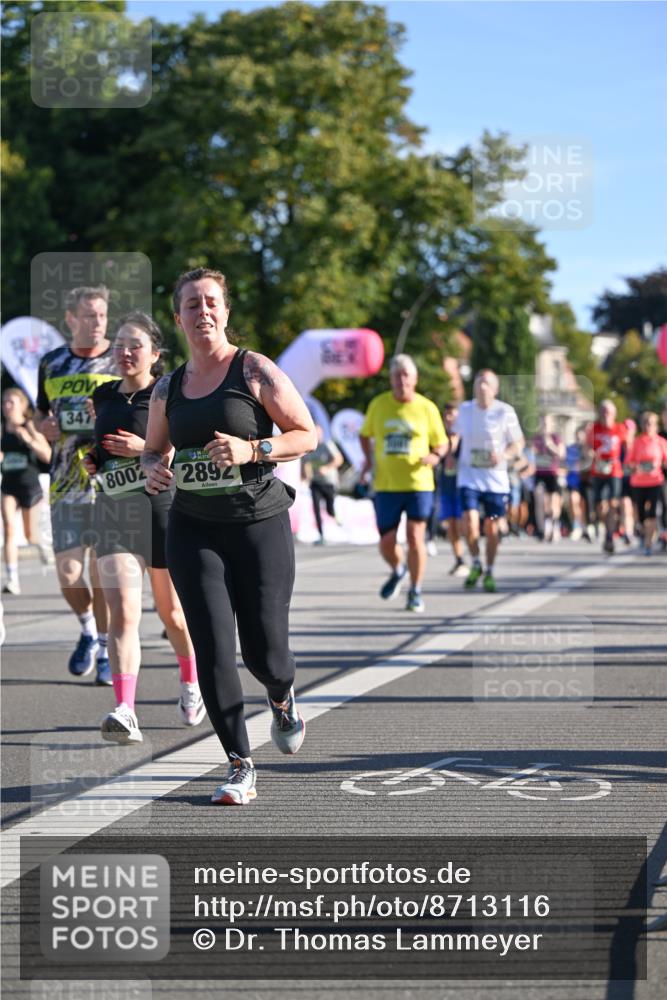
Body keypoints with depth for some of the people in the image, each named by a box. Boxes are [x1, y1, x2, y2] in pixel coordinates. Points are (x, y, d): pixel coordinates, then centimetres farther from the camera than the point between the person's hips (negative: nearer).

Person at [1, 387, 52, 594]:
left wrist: (29, 440, -28)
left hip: (30, 485, -2)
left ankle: (42, 544, 50)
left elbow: (48, 456, -15)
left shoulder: (30, 427, -9)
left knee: (30, 534, 12)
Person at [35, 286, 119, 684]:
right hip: (66, 483, 3)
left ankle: (106, 649, 13)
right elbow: (41, 413, 21)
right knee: (69, 574, -1)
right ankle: (89, 628, 28)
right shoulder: (52, 364, 9)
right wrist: (44, 425, -2)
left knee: (102, 571, -2)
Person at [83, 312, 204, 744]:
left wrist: (147, 450, -19)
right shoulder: (103, 396, 11)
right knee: (122, 612, -12)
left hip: (164, 505, -3)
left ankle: (191, 684, 40)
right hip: (114, 509, 3)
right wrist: (93, 460, 8)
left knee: (171, 610, 12)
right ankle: (125, 713, -20)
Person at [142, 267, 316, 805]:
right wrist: (154, 470, -1)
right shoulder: (168, 388, 10)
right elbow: (154, 450, 23)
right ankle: (241, 768, 1)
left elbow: (307, 435, -2)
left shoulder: (255, 371, -3)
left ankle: (283, 699, 39)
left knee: (264, 649, 1)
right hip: (193, 529, 3)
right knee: (213, 649, -6)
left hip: (260, 523, -3)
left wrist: (252, 449, -18)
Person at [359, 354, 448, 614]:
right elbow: (365, 434, 20)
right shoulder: (378, 405, 3)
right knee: (386, 543, 2)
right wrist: (368, 459, 4)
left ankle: (415, 592, 9)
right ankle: (398, 571, 36)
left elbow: (441, 444, 8)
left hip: (418, 483, -2)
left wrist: (435, 457, -13)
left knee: (415, 538, -5)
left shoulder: (427, 408, -1)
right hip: (385, 484, 2)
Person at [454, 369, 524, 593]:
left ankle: (489, 572, 23)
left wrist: (504, 455, -19)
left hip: (496, 479, -1)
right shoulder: (465, 409, 2)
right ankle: (476, 564, 10)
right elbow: (456, 434, 20)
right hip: (469, 476, 1)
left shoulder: (505, 412, -7)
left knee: (492, 528, 4)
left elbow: (518, 443, 0)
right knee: (470, 523, -15)